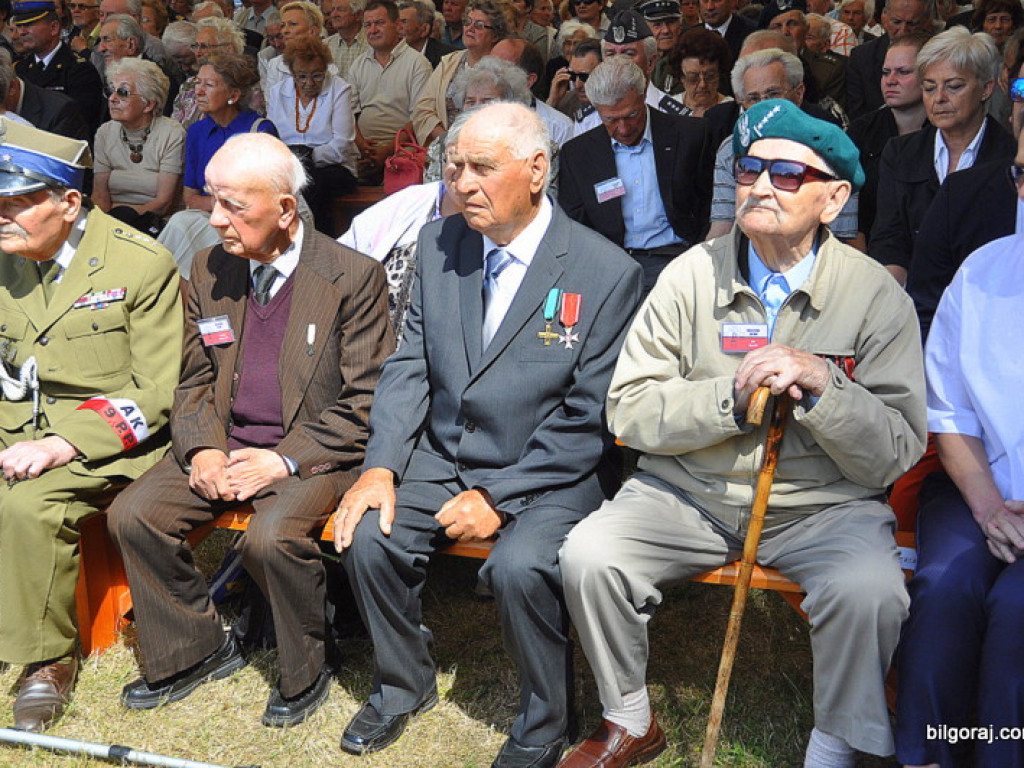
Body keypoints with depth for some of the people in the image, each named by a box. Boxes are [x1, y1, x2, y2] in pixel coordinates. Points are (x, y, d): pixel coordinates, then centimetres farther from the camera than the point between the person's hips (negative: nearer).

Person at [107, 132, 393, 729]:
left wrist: (286, 458, -18)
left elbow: (366, 402, -10)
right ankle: (195, 651, 10)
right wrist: (202, 450, -5)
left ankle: (306, 673, -3)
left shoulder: (353, 277, -10)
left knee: (271, 536, -32)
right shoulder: (209, 271, 8)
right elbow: (195, 382, 14)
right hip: (225, 445, 6)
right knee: (131, 516, -12)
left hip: (314, 451, -6)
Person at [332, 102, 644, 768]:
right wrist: (382, 466, -11)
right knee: (368, 535, -17)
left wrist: (499, 497, -19)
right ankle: (404, 684, 12)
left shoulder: (607, 273, -12)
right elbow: (410, 367, 4)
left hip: (548, 473, -4)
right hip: (442, 456, 5)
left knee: (519, 565, -30)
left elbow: (586, 419, -13)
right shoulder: (438, 245, 4)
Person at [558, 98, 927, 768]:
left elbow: (896, 456, -6)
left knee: (870, 591, -30)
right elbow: (630, 412, -4)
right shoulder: (693, 276, 0)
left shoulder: (877, 296, -4)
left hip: (823, 505, -1)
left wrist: (822, 385, -23)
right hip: (688, 493, 2)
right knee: (588, 557, -21)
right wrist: (732, 397, -18)